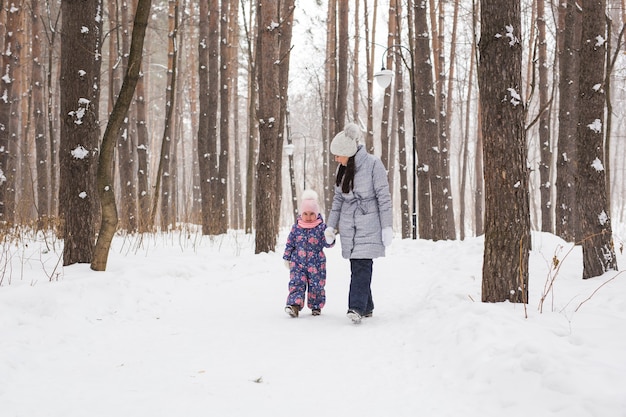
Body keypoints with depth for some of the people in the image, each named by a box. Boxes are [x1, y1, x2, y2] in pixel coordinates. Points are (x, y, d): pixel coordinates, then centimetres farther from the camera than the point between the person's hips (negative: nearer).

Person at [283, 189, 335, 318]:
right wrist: (287, 258, 10)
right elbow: (290, 243, 9)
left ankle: (316, 306, 23)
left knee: (316, 285, 7)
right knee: (296, 283, -11)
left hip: (316, 264, -1)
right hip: (298, 262, 1)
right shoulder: (296, 227, 0)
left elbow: (327, 244, -9)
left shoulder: (321, 227, -6)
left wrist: (330, 240, -32)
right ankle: (294, 305, -17)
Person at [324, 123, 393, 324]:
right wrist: (331, 226, 10)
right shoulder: (342, 168, 7)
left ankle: (357, 307, -17)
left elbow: (384, 196, -9)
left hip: (369, 224, -6)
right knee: (356, 267, 6)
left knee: (362, 265, -13)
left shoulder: (373, 164, -11)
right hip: (349, 224, 6)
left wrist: (387, 227, -11)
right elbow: (338, 198, 14)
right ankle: (366, 307, 16)